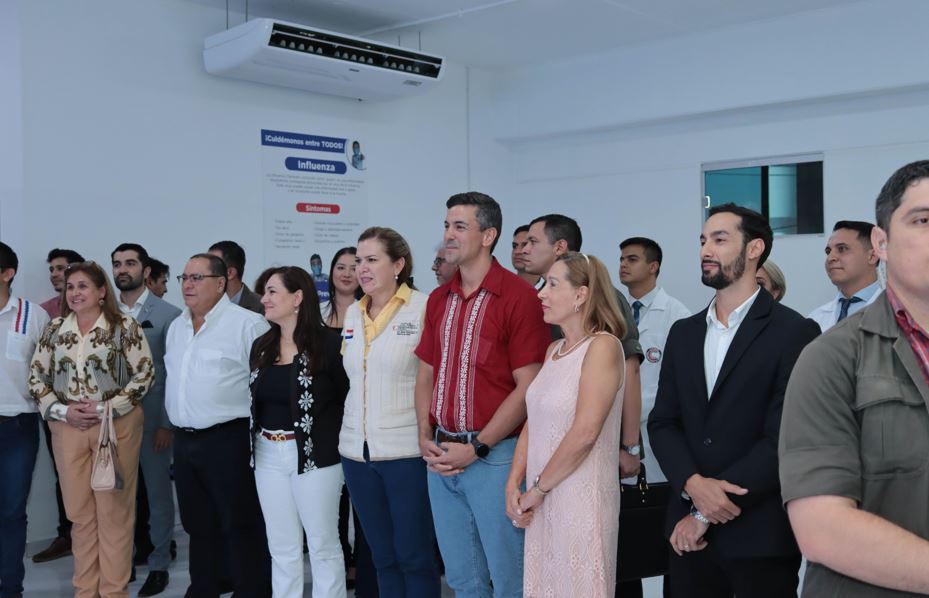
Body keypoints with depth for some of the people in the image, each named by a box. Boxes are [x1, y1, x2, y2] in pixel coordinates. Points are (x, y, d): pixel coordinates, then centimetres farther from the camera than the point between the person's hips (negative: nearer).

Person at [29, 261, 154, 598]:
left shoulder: (125, 327, -3)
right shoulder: (55, 329, 9)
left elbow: (145, 374, -6)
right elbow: (36, 377, 9)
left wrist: (106, 408, -13)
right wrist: (62, 411, -6)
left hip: (116, 426, -3)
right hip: (67, 428, 4)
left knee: (115, 510, 2)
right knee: (79, 511, 10)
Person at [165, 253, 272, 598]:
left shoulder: (248, 324, -11)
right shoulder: (176, 327, 13)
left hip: (228, 439, -7)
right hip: (184, 440, 8)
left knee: (241, 527, 0)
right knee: (198, 526, 17)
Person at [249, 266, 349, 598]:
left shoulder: (328, 342, -11)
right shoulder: (261, 346, 9)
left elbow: (350, 396, -10)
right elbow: (257, 400, 15)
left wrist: (333, 439, -8)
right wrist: (259, 440, 7)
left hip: (315, 454, -6)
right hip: (268, 454, 6)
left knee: (322, 544, 5)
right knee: (281, 547, 13)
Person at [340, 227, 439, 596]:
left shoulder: (424, 308, -9)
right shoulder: (353, 313, 11)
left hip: (407, 450, -6)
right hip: (356, 450, 6)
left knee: (414, 556, 3)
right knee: (382, 556, 15)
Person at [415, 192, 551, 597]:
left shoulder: (519, 296, -10)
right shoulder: (438, 299, 10)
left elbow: (528, 387, -13)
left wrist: (477, 448, -15)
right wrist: (425, 438, 1)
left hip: (495, 456, -6)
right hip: (441, 457, 6)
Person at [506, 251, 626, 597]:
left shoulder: (603, 346, -14)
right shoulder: (553, 350, 11)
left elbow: (585, 432, -20)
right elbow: (533, 423, 10)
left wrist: (538, 488, -12)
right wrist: (514, 485, -1)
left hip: (581, 499, -7)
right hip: (543, 501, 7)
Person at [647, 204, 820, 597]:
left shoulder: (795, 333, -6)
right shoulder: (683, 333, 11)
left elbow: (784, 438, -12)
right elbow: (663, 421, 6)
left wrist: (706, 513, -12)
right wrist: (694, 485, -13)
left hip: (760, 535, -4)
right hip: (688, 530, 5)